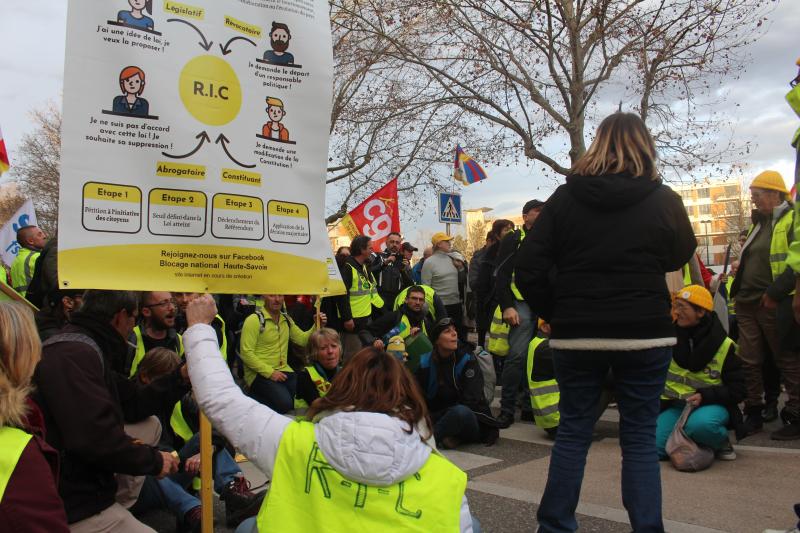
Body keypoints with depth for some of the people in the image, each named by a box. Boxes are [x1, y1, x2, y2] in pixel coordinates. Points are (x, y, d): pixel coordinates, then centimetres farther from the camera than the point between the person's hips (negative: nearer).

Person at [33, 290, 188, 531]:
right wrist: (154, 460, -18)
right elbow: (94, 437, -32)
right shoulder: (75, 353, -24)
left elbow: (133, 403, 11)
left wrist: (183, 376, 10)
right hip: (70, 502, -10)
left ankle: (115, 508, 9)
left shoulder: (84, 347, 10)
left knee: (150, 424, 15)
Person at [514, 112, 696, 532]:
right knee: (640, 437, 11)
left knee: (572, 432, 12)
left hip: (575, 336, 1)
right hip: (644, 334, -1)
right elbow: (679, 258, 14)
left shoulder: (564, 198, -2)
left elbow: (528, 269, -6)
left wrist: (554, 314, 5)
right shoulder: (663, 200, -3)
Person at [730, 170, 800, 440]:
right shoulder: (760, 222, 18)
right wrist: (739, 283, 16)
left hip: (775, 306, -8)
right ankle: (753, 415, 19)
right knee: (749, 362, 10)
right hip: (747, 303, 8)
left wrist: (774, 293, -22)